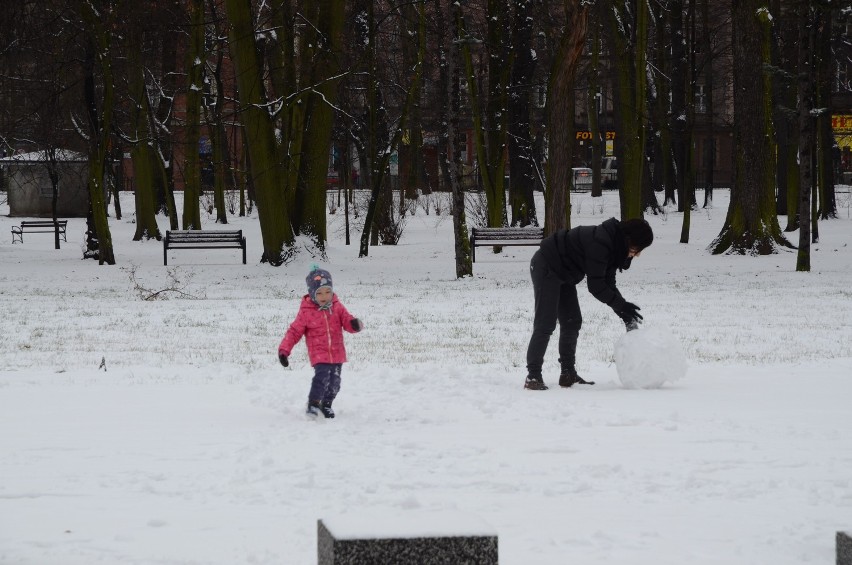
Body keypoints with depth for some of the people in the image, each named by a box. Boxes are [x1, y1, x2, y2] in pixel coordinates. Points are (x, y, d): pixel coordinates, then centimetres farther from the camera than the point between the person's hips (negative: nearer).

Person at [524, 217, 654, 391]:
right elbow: (595, 285, -27)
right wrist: (621, 306, -23)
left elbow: (608, 283, 4)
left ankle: (568, 373, 15)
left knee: (572, 322, 9)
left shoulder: (614, 245, 1)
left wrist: (623, 309, -6)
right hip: (546, 267, -10)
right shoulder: (600, 243, -30)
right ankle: (533, 376, -12)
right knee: (545, 324, -13)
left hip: (563, 273, 10)